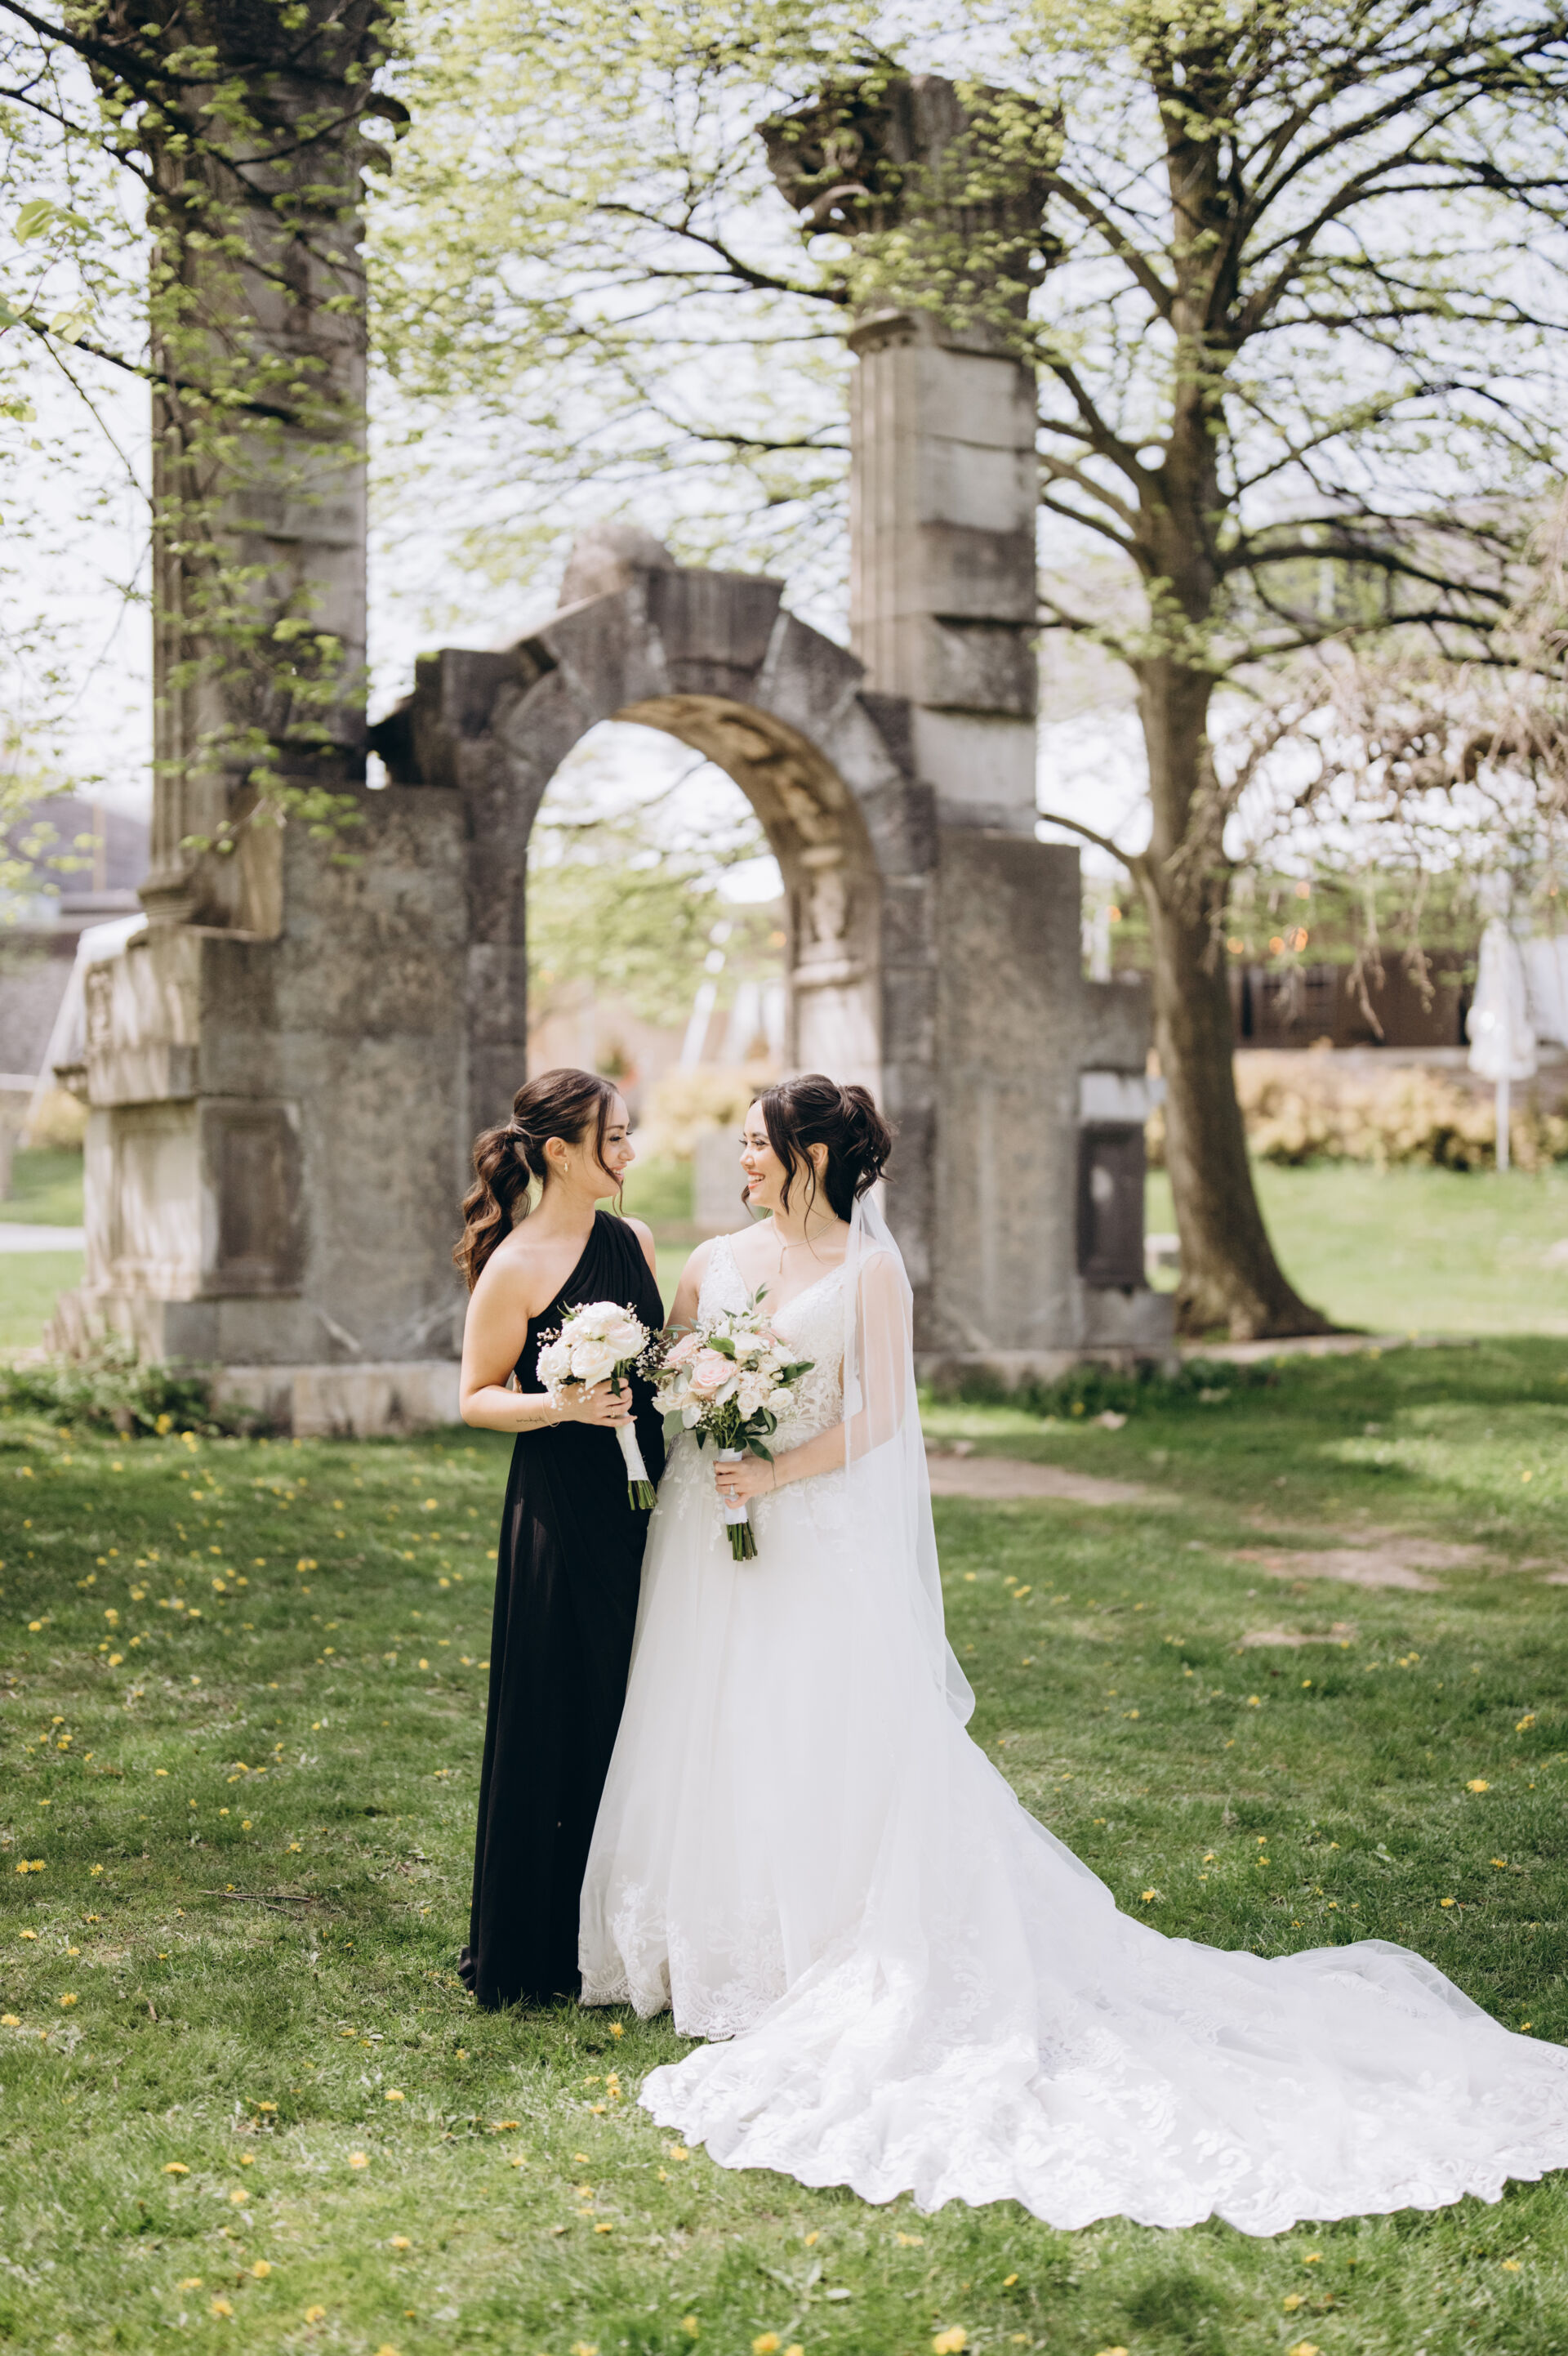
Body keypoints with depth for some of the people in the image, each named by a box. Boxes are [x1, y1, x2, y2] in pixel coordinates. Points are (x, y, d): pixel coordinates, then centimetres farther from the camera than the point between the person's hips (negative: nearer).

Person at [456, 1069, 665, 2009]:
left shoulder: (634, 1241, 9)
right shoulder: (517, 1265, -10)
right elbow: (477, 1399, -7)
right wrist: (565, 1406, -21)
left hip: (640, 1501, 7)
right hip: (560, 1515, -7)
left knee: (638, 1713, 10)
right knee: (560, 1722, 0)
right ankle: (536, 1951, 14)